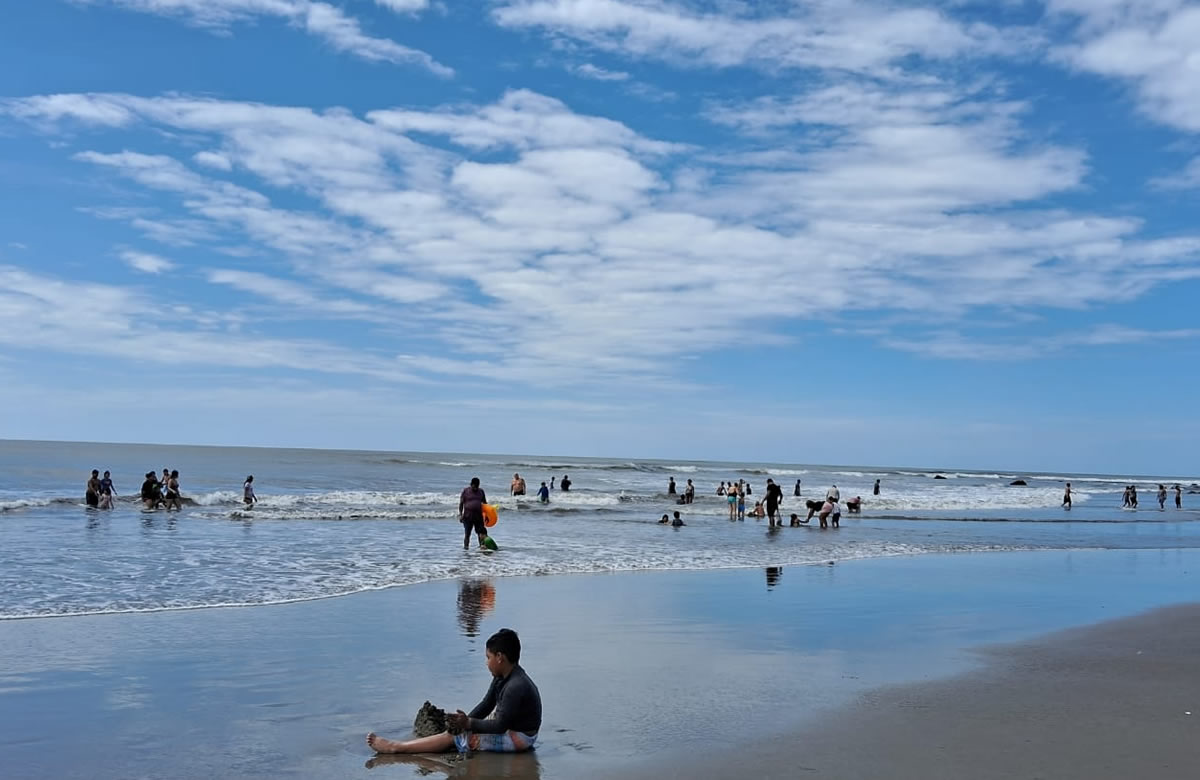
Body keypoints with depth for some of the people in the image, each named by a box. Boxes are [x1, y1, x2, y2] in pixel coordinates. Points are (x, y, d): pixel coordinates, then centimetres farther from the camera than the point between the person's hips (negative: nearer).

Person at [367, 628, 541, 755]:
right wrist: (465, 721, -14)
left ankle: (395, 747, -4)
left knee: (453, 736, -8)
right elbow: (486, 706, 3)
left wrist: (468, 723, -24)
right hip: (509, 728, 10)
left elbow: (500, 725, -26)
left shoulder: (516, 686, -27)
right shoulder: (502, 677, 4)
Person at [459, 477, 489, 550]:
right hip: (468, 516, -3)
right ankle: (465, 546, 4)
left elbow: (484, 503, 16)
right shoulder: (465, 491, 0)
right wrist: (460, 514, -9)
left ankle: (482, 545, 2)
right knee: (467, 533, -1)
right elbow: (461, 503, -1)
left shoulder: (481, 491, 10)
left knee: (481, 531, -1)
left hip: (478, 515, 3)